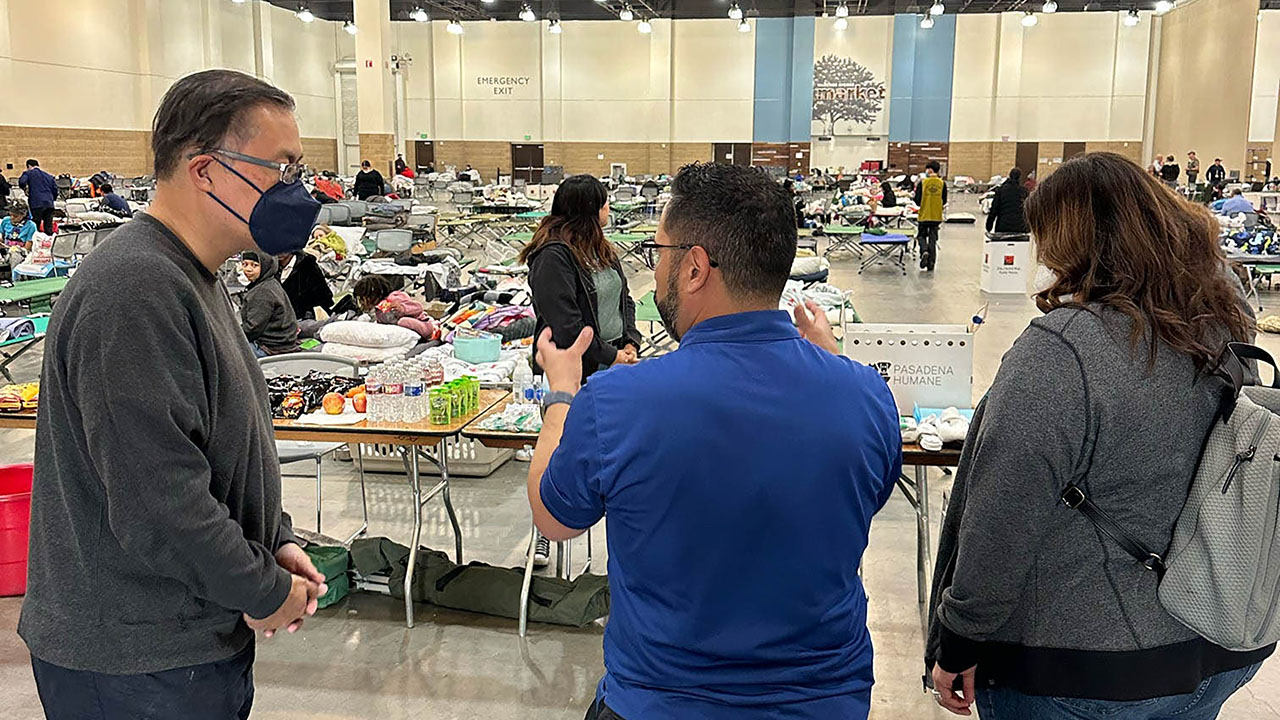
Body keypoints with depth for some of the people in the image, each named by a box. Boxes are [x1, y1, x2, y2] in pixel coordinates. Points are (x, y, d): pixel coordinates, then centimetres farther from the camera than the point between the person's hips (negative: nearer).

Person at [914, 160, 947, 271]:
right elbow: (944, 201, 2)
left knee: (922, 236, 15)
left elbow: (917, 201, -9)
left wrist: (916, 190, 9)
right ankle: (931, 262, 10)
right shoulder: (942, 184, -3)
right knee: (933, 239, 12)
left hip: (924, 216, -2)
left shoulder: (922, 182, -10)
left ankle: (924, 251, -14)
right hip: (937, 216, 2)